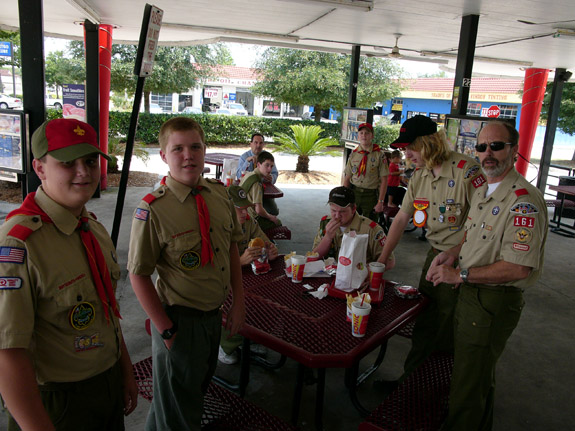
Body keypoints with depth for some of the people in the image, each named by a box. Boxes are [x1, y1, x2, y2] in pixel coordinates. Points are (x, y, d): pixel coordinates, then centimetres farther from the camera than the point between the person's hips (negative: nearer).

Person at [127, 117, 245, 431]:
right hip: (180, 320, -6)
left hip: (215, 315, 6)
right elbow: (138, 275, -15)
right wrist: (166, 331, -15)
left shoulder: (219, 194, -3)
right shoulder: (153, 209, -20)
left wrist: (238, 303, 3)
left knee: (200, 386, 28)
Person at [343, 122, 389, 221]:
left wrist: (380, 202, -10)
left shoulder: (379, 155, -4)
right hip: (354, 193, 3)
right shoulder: (353, 154, 5)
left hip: (371, 195, -2)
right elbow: (347, 179, 6)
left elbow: (384, 180, -6)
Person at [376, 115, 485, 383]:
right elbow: (401, 218, 12)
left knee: (448, 333, 4)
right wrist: (382, 259, 12)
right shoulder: (419, 176, 5)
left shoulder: (466, 170, -20)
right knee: (423, 320, 17)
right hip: (435, 255, 7)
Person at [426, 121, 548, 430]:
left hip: (494, 302, -10)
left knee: (468, 384, 3)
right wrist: (454, 252, 3)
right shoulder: (482, 192, 9)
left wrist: (460, 275, -24)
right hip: (471, 293, 10)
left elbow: (519, 267, -29)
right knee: (478, 374, 27)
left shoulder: (523, 201, -23)